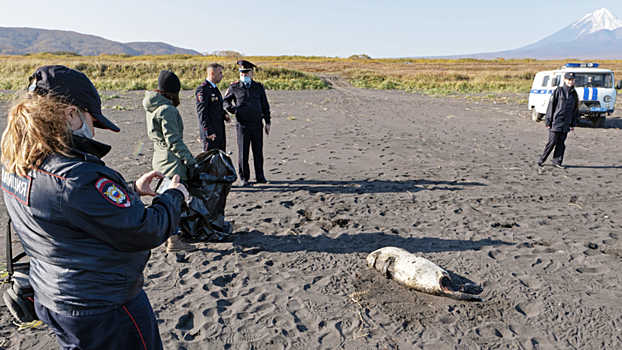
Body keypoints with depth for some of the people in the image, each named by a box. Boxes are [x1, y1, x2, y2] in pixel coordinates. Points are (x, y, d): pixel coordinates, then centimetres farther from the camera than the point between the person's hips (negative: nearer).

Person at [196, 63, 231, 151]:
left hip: (220, 132, 10)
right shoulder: (202, 89, -14)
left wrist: (224, 114, 6)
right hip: (211, 133, -9)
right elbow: (202, 113, -18)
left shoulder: (214, 88, 16)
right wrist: (209, 132, -22)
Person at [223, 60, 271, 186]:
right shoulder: (234, 87, 2)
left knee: (258, 152, 7)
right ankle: (244, 178, 14)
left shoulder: (259, 87, 7)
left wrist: (267, 122, 7)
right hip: (242, 125, -1)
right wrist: (233, 110, -2)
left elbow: (265, 106, 12)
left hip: (257, 125, 2)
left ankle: (260, 176, 20)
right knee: (243, 152, 2)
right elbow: (225, 101, 16)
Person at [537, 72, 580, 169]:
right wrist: (548, 121, -8)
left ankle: (557, 162, 12)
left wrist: (573, 124, 14)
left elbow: (575, 110, 17)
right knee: (552, 142, -3)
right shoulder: (558, 91, -2)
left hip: (566, 124, 4)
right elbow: (551, 106, -4)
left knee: (561, 143, 5)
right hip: (556, 122, -4)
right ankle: (541, 160, 9)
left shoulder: (574, 94, 12)